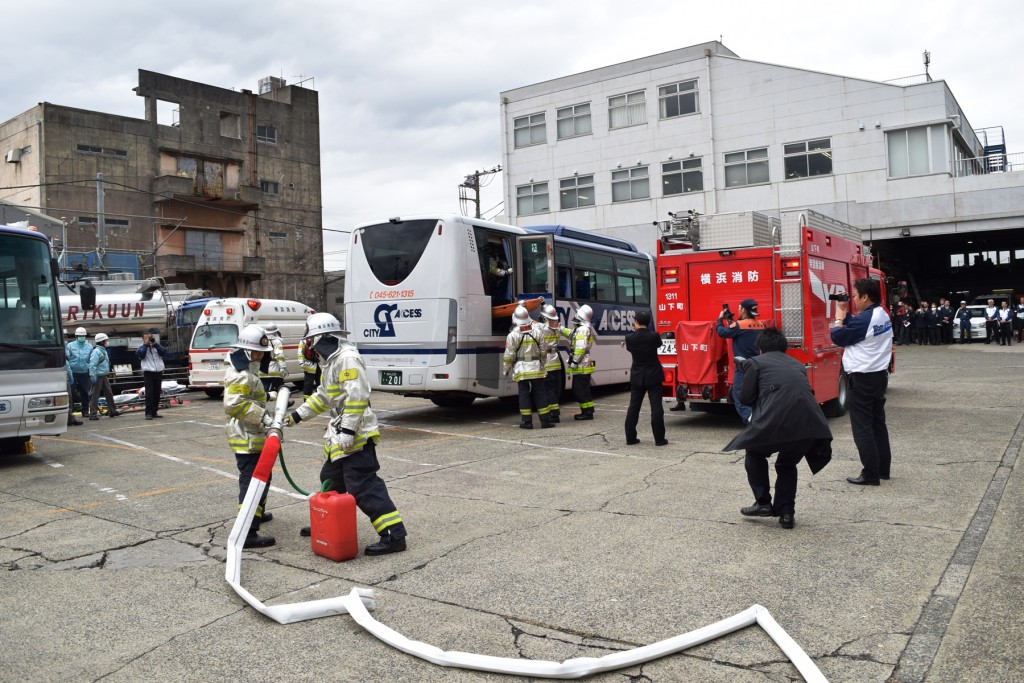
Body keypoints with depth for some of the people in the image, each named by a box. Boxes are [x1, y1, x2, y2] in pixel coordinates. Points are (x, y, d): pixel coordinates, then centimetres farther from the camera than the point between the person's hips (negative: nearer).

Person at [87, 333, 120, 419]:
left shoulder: (104, 351, 15)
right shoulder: (96, 351, -15)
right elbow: (92, 365, -21)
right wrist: (93, 377, -25)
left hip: (104, 376, 9)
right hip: (98, 376, -9)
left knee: (109, 393, 13)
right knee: (95, 395, -4)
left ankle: (112, 411, 21)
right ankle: (93, 414, 0)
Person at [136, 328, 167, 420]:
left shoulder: (157, 347, 14)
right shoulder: (142, 348, 7)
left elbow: (163, 351, -4)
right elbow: (140, 354, -14)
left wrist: (155, 343, -11)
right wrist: (146, 344, -10)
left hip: (158, 373, 4)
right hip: (148, 373, -4)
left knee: (157, 393, 8)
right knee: (149, 393, -10)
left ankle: (155, 412, 15)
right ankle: (148, 413, -11)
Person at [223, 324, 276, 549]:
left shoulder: (247, 372, 17)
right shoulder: (241, 375, -17)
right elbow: (234, 404, -29)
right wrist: (262, 416, -29)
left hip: (252, 437, 11)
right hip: (246, 439, -11)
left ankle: (258, 513, 45)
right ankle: (248, 533, -15)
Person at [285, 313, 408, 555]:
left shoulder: (347, 358, -16)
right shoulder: (330, 362, 18)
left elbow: (357, 397, -24)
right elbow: (323, 397, 28)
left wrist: (348, 430, -26)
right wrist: (296, 416, 27)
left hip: (355, 435, -11)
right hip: (340, 435, 11)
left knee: (364, 486, -13)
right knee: (331, 479, 21)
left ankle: (394, 535, -11)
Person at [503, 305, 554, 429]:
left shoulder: (512, 335, -10)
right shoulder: (537, 332, 0)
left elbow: (509, 355, -7)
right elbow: (543, 351, 7)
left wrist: (505, 368, 7)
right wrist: (541, 363, 24)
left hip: (521, 370, -2)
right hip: (536, 369, 2)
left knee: (524, 394, 3)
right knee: (540, 394, 7)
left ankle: (527, 421, 3)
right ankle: (545, 420, 8)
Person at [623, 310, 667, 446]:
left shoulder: (630, 338, -10)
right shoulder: (654, 336, -13)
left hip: (637, 378, 2)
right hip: (654, 377, -2)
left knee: (633, 408, 9)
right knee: (656, 408, 1)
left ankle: (630, 438, 12)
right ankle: (659, 439, 3)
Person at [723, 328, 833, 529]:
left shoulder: (756, 362, 15)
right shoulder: (798, 365, 28)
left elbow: (745, 398, 13)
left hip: (776, 421, -4)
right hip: (811, 424, 4)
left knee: (755, 454, 27)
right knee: (787, 464, 30)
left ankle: (763, 503, 22)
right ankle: (786, 513, 23)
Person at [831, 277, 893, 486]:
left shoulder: (864, 319, -21)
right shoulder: (883, 315, 9)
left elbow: (838, 338, -14)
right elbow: (855, 328, 15)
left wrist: (839, 316, -1)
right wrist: (845, 313, 11)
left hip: (863, 379, -10)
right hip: (879, 374, 10)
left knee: (862, 427, -3)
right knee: (878, 423, 16)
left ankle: (870, 474, 0)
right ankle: (883, 468, 24)